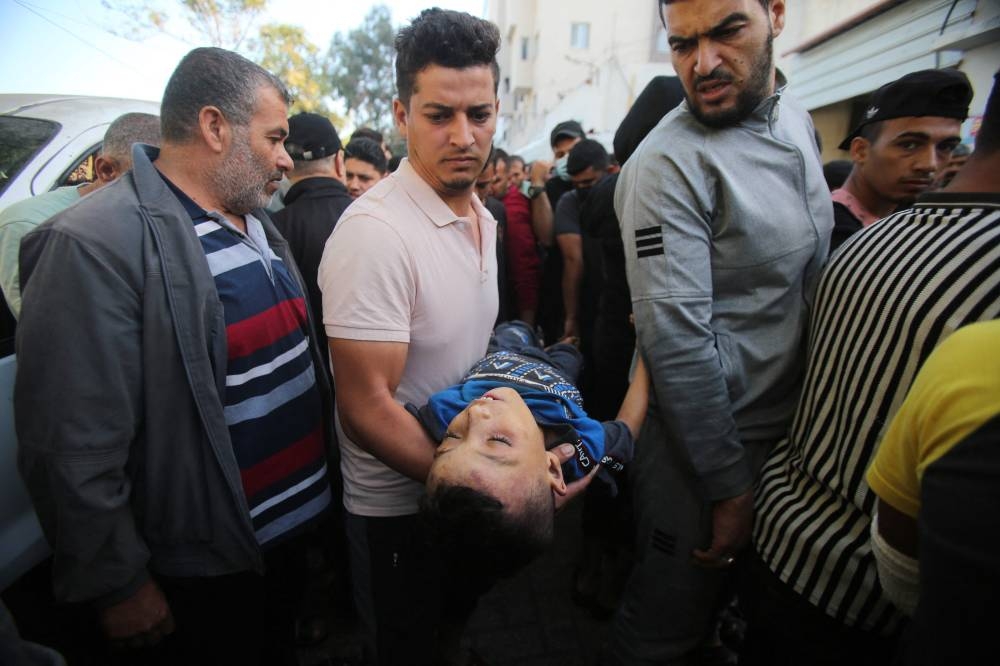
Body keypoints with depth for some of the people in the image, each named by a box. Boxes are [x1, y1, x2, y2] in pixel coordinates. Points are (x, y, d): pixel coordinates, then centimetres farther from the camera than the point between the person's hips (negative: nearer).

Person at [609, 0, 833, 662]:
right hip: (702, 442, -7)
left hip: (793, 431, 8)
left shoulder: (799, 121, 5)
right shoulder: (668, 165, -21)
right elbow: (676, 341, -24)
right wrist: (729, 487, -18)